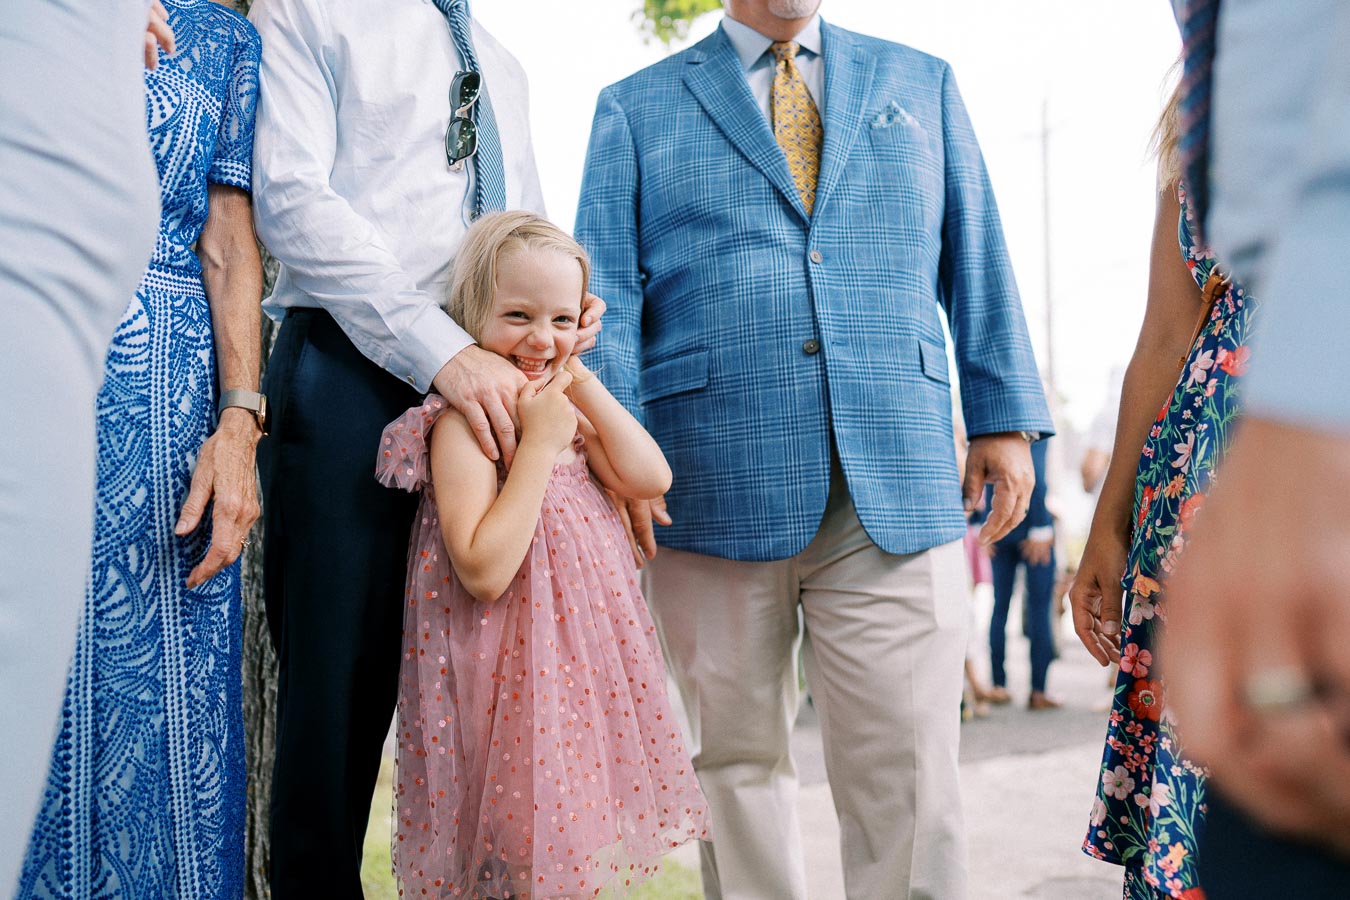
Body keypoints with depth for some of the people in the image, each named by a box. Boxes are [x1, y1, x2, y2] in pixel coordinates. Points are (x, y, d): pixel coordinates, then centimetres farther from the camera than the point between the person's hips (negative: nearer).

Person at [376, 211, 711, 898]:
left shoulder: (563, 411, 10)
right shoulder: (463, 421, -16)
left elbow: (650, 478, -1)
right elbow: (483, 571, -25)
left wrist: (583, 382, -4)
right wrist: (539, 443, -24)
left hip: (582, 665, 8)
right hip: (514, 670, -8)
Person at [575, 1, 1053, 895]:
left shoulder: (921, 82, 19)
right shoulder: (635, 108, 13)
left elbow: (977, 260, 16)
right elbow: (606, 292, 4)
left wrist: (1004, 417, 7)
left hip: (899, 483, 1)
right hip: (714, 490, 0)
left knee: (908, 773, -4)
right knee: (738, 764, 7)